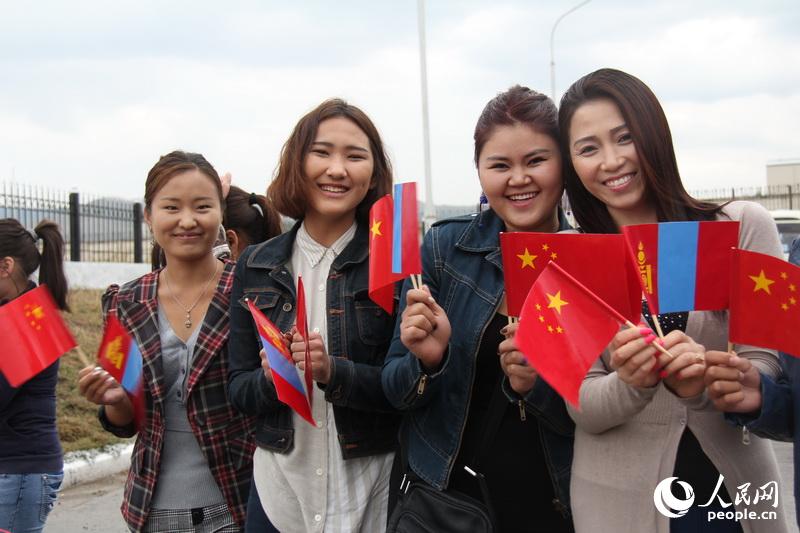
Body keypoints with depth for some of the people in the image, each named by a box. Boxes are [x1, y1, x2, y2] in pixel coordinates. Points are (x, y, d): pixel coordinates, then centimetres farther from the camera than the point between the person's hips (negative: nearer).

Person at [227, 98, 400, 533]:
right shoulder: (255, 266, 3)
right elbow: (238, 389, 4)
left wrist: (333, 372, -23)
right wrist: (272, 378, -16)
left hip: (373, 482, -2)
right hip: (280, 481, 2)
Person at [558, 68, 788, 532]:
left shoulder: (743, 227, -8)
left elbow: (769, 368, -8)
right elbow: (582, 409, -6)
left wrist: (703, 383, -27)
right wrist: (630, 384, -26)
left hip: (738, 491, 0)